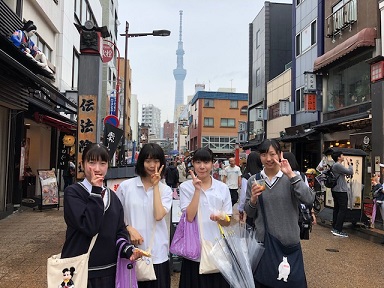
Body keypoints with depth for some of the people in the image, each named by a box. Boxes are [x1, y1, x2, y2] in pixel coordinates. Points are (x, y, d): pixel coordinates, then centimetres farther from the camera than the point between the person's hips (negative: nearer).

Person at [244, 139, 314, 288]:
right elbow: (249, 213, 5)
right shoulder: (253, 180, 1)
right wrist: (253, 199, -15)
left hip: (289, 240, -1)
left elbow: (309, 199, -20)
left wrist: (291, 174, -23)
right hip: (263, 240, 2)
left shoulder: (291, 178, -4)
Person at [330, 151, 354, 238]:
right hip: (341, 191, -11)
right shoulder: (338, 165, -17)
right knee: (343, 210, -8)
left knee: (337, 209, 13)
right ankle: (338, 230, -9)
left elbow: (347, 174, 20)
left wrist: (349, 164, 16)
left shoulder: (335, 165, 16)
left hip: (336, 190, 11)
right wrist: (349, 163, -5)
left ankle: (334, 228, 17)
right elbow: (350, 172, -18)